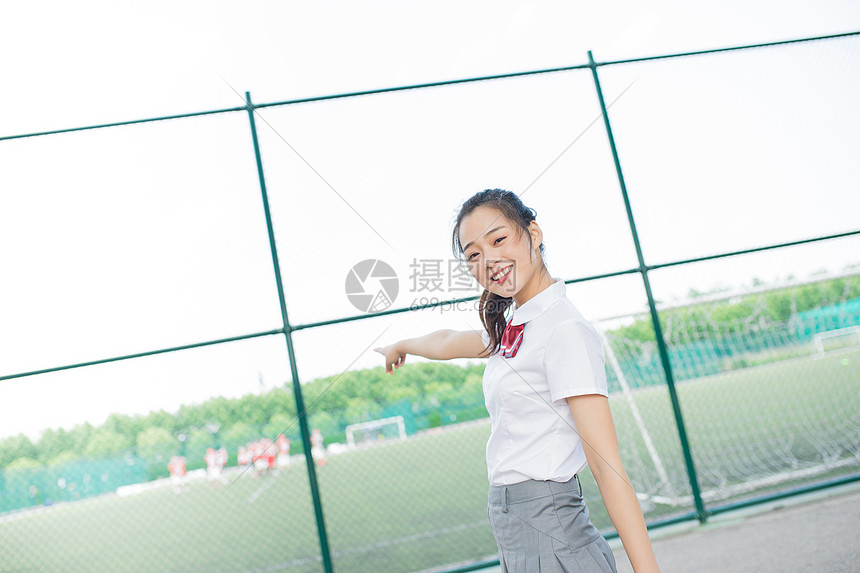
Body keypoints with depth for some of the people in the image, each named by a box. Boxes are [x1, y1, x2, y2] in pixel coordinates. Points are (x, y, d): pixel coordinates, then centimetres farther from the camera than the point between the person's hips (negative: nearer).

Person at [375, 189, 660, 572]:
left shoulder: (566, 330, -16)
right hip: (518, 538, 8)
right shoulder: (511, 330, 10)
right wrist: (400, 346, 50)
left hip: (547, 532, -8)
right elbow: (446, 344, 33)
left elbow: (608, 467, -21)